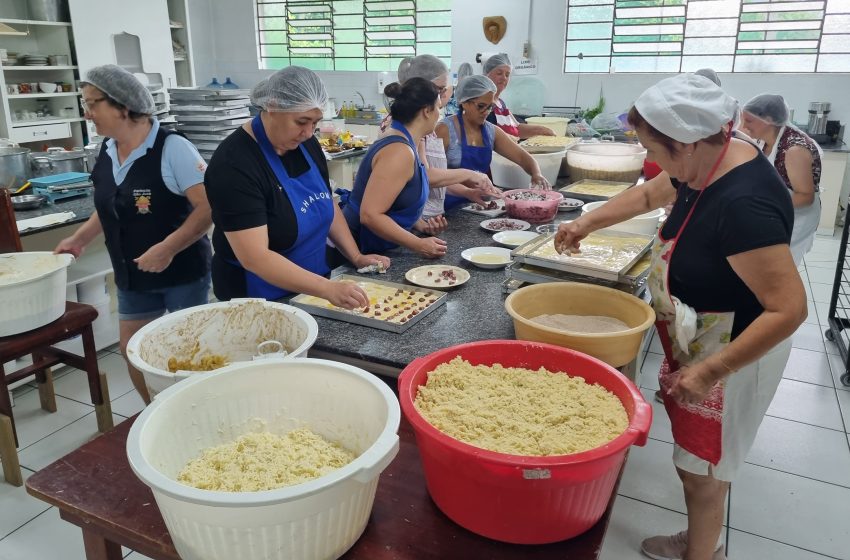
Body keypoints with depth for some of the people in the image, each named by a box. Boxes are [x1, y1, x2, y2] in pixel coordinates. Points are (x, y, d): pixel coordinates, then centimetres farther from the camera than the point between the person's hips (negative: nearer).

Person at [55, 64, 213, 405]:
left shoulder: (172, 148, -19)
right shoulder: (106, 153, 5)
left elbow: (208, 207, -24)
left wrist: (167, 249, -28)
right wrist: (78, 240, 16)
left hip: (182, 272, -7)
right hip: (133, 275, 8)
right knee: (132, 349, 14)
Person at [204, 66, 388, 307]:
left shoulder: (306, 144, -1)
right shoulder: (234, 163, -23)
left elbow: (328, 206, 10)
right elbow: (254, 258, -29)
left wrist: (356, 257, -2)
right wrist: (328, 289, -35)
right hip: (260, 300, -6)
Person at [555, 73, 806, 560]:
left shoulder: (744, 204, -33)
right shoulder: (710, 162, -5)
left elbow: (789, 308, -32)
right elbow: (648, 194, 15)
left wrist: (710, 371, -29)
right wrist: (587, 222, 11)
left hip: (731, 352, -9)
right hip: (697, 342, 9)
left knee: (702, 468, 10)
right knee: (696, 457, 23)